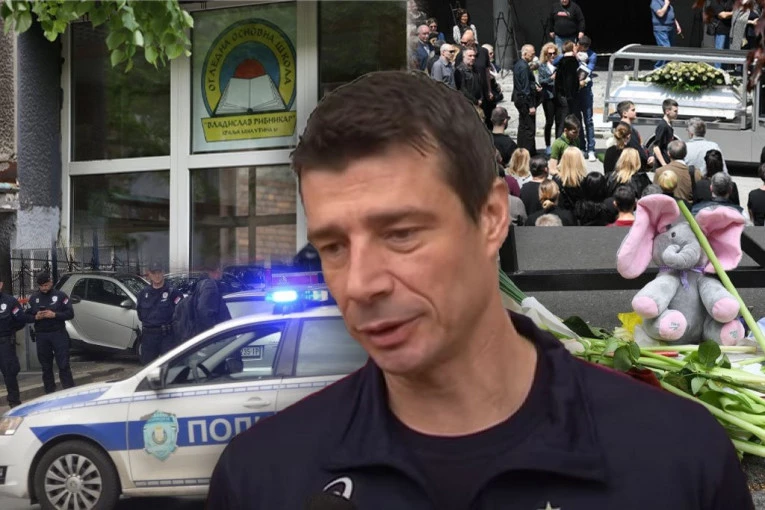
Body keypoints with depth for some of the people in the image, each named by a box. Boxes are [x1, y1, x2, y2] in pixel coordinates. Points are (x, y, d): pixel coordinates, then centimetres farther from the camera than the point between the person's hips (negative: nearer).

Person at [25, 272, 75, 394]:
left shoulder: (60, 296, 1)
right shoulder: (33, 298, 10)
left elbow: (70, 314, -4)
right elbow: (26, 316, 9)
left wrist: (54, 315, -17)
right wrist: (36, 317, -12)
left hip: (59, 334, -3)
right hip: (41, 335, 3)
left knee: (63, 365, -6)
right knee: (46, 367, 8)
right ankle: (50, 392, 16)